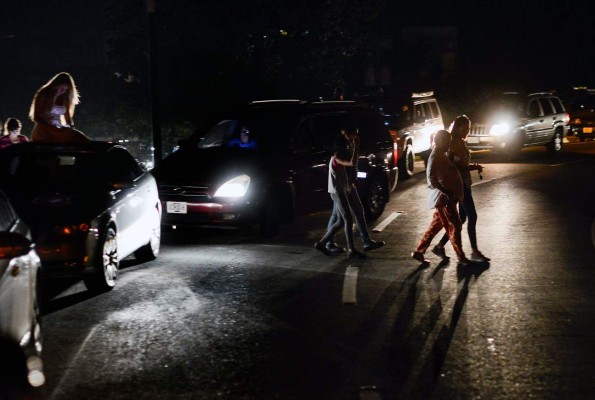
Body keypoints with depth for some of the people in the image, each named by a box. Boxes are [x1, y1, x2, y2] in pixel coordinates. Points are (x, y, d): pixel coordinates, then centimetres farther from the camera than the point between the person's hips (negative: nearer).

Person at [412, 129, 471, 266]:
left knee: (436, 226, 14)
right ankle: (461, 258, 4)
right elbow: (431, 177, -27)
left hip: (447, 197, 10)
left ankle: (419, 251, 19)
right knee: (454, 226, -3)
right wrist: (446, 192, -26)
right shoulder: (435, 155, -17)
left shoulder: (441, 155, 13)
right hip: (444, 198, -10)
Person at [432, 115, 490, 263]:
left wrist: (473, 167, 6)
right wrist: (472, 168, -20)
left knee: (462, 217, 10)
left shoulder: (461, 142, 15)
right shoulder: (454, 143, -14)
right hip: (459, 183, -10)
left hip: (464, 183, 10)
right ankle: (475, 252, 0)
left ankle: (440, 246, 13)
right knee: (472, 216, -7)